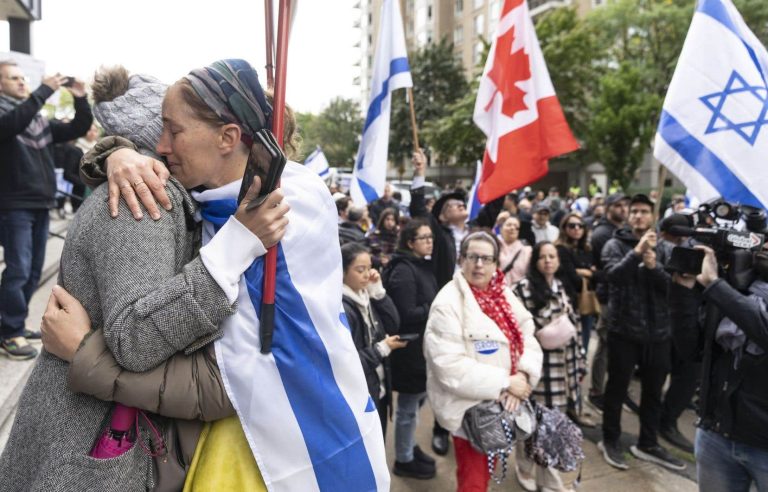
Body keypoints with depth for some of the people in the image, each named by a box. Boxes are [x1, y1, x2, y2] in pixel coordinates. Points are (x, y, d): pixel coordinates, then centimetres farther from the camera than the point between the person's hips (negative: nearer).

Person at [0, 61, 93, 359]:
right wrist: (44, 91, -29)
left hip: (40, 204, 7)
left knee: (33, 271, 12)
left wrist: (80, 99, -3)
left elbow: (79, 129, 12)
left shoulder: (39, 119, 15)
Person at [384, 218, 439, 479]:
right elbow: (406, 315, -23)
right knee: (409, 405, 6)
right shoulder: (403, 270, -19)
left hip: (423, 346, 9)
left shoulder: (423, 266, 10)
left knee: (417, 400, 22)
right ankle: (403, 460, 24)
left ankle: (409, 447, 40)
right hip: (411, 349, -9)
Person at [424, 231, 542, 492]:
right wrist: (505, 383, -22)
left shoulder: (505, 295, 4)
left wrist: (522, 376, -18)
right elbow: (450, 366, -25)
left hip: (502, 404, 7)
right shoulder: (448, 303, -19)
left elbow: (528, 339, 1)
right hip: (470, 407, -6)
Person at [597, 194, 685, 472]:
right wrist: (637, 252, -33)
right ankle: (610, 441, 26)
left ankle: (648, 444, 32)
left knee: (653, 391, 16)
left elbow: (671, 286, -2)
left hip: (657, 330, 4)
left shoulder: (663, 248, 8)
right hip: (624, 329, -4)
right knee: (617, 388, 9)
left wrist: (654, 267, -19)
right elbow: (614, 274, -21)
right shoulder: (615, 245, -3)